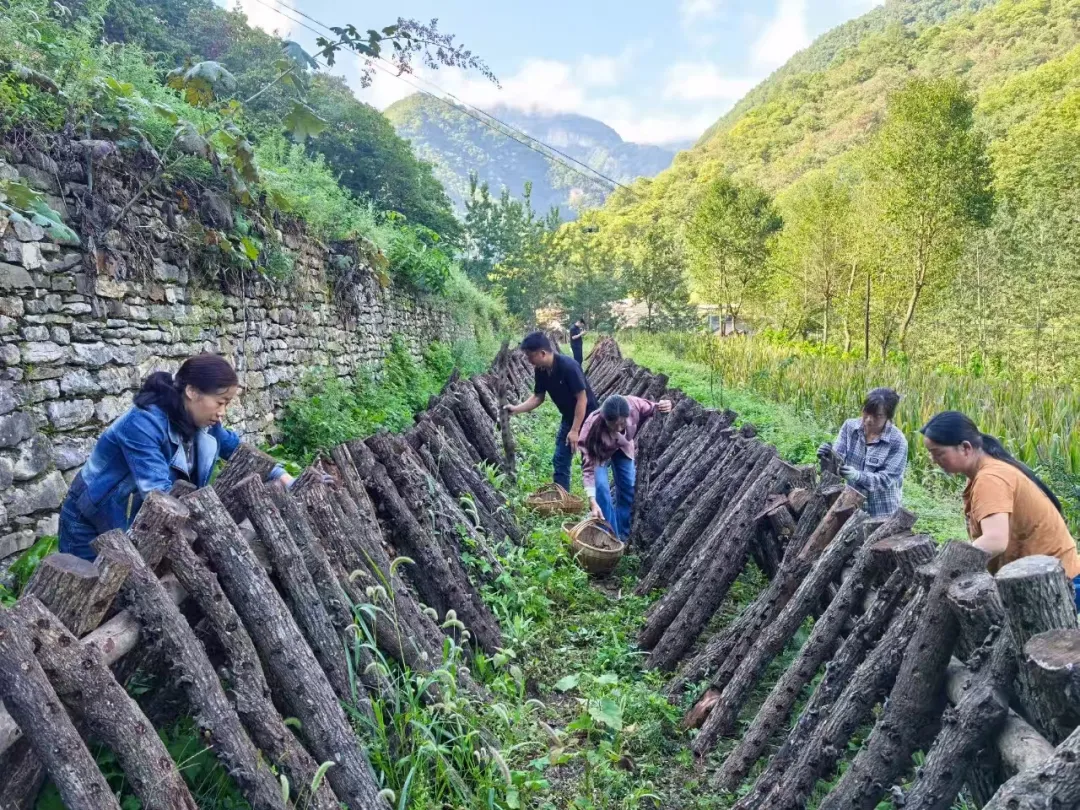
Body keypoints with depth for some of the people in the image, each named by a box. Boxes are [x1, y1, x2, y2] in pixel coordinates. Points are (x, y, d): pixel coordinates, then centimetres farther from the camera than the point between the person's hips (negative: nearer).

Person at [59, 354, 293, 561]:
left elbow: (239, 448, 5)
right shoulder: (143, 424, -33)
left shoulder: (200, 422, -11)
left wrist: (283, 478, -4)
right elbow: (159, 494, -40)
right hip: (90, 526, -6)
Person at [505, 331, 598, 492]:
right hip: (569, 418, 8)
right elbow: (538, 397, 5)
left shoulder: (568, 366, -29)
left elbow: (582, 398, -26)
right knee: (559, 461, 8)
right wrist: (516, 409, -9)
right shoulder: (541, 370, -7)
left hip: (587, 417, -8)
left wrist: (575, 430, -23)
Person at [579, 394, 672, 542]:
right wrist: (593, 503, -46)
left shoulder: (633, 405, -39)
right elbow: (588, 466, -39)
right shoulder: (593, 426, -44)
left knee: (629, 488, 2)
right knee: (601, 487, -20)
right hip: (599, 452, -3)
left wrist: (661, 407, -42)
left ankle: (623, 535, 20)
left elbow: (652, 410, -16)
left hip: (622, 447, 3)